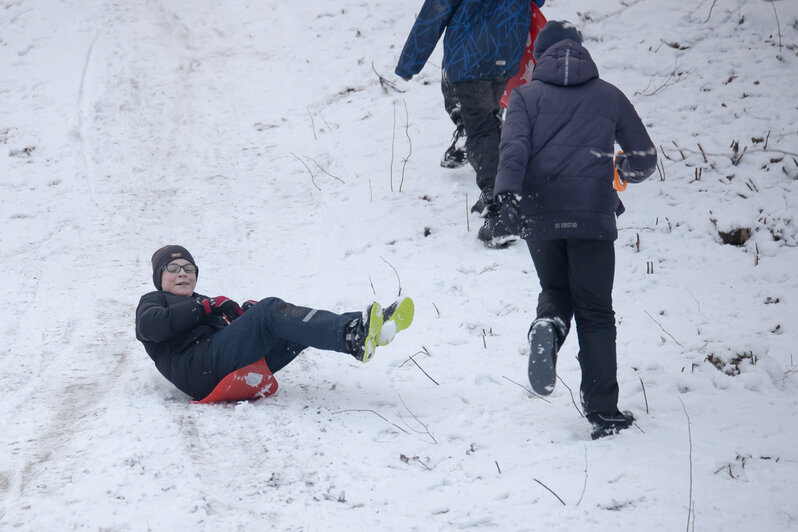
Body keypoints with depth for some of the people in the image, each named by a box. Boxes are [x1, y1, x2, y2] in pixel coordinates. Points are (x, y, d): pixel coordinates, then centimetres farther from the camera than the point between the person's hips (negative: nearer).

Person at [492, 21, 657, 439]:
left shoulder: (527, 95, 11)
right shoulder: (608, 96, 15)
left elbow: (514, 147, -8)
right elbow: (644, 159, 17)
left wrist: (506, 194, -20)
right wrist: (623, 169, 39)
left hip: (540, 215, 1)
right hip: (593, 214, 0)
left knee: (555, 290, 23)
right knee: (595, 313, 6)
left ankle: (548, 326, -13)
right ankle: (603, 413, -1)